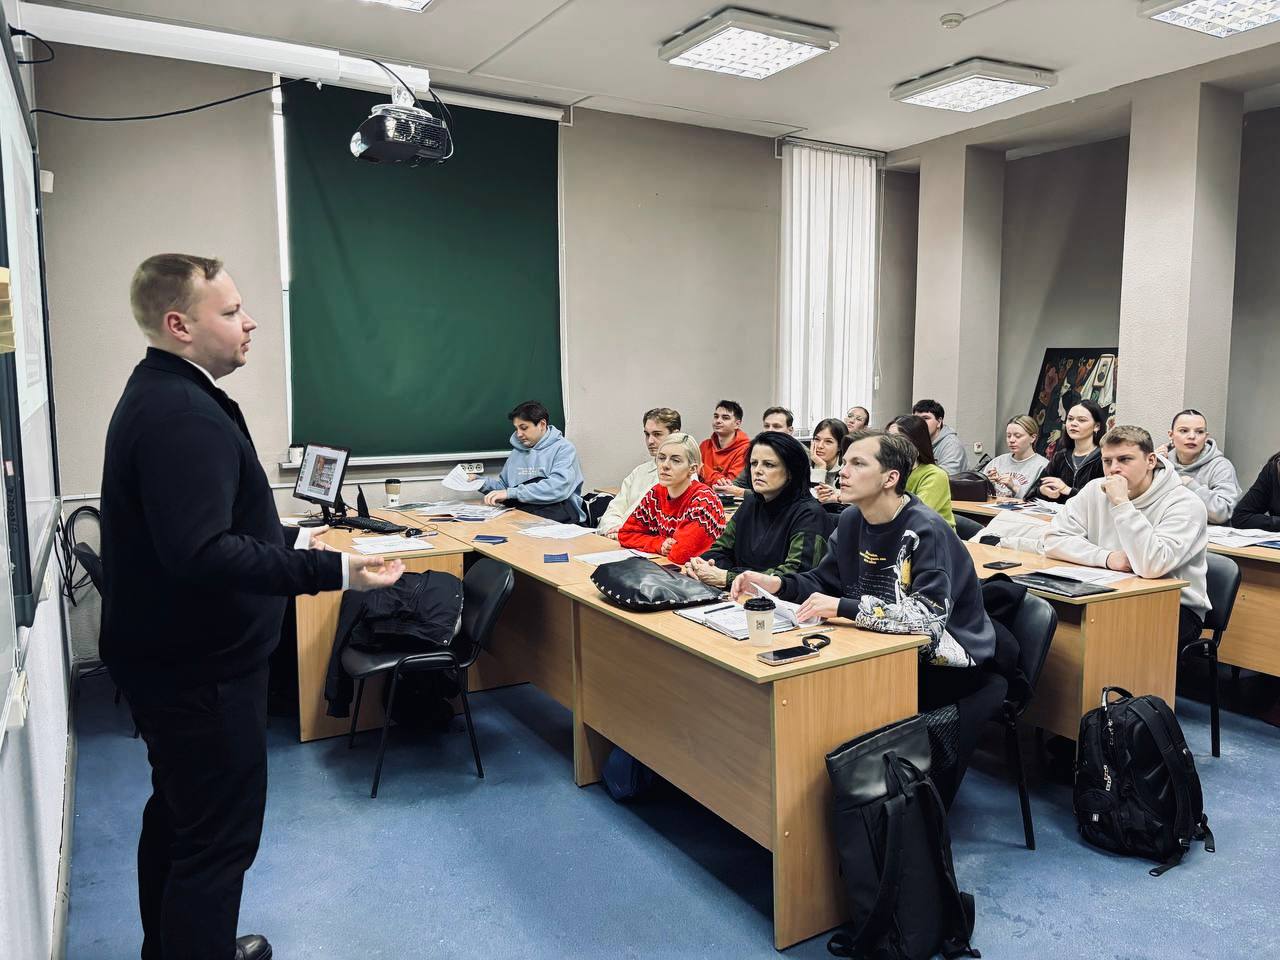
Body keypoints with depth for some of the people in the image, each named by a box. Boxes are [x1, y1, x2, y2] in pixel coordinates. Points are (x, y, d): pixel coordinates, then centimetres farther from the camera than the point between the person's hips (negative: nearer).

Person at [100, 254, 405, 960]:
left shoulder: (159, 397, 10)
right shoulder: (182, 415, -25)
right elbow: (201, 554, -34)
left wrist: (289, 540, 21)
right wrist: (330, 570, -37)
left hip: (168, 656, 11)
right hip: (198, 668, -11)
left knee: (177, 813, 25)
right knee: (220, 836, 1)